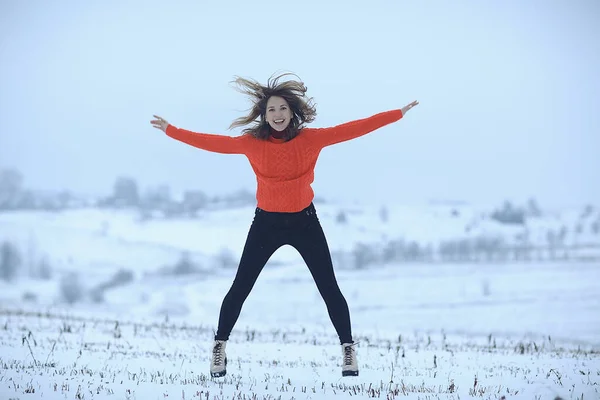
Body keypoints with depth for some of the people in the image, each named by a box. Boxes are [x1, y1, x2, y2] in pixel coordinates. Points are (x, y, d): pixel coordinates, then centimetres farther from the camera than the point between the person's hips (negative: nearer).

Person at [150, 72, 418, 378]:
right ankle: (219, 347, 16)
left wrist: (398, 114, -10)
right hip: (266, 224, 0)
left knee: (329, 288, 1)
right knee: (239, 288, 2)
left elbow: (351, 130, -9)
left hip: (304, 221, 0)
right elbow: (212, 143, -6)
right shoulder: (252, 142, -9)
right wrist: (171, 130, -9)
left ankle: (348, 349, 13)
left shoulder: (311, 139, -9)